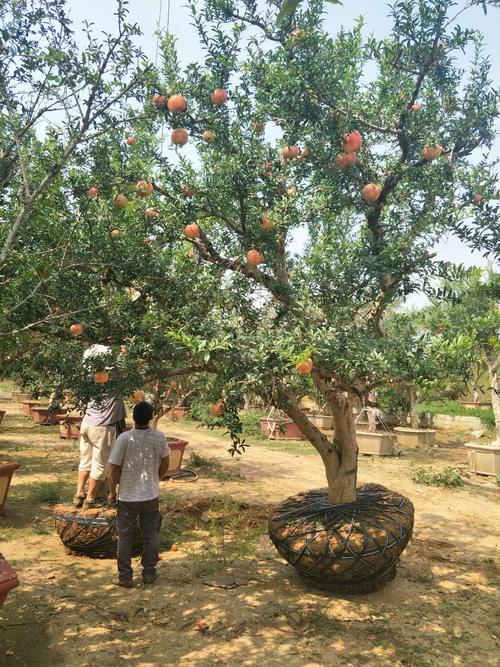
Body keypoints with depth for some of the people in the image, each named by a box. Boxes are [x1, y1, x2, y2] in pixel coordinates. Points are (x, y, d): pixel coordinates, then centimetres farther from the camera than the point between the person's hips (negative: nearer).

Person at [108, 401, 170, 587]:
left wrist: (113, 490, 3)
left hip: (127, 497, -2)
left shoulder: (124, 438, -20)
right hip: (151, 495, 2)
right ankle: (149, 573, 27)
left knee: (125, 537, 13)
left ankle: (125, 577, 23)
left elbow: (114, 469, -14)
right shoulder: (159, 437, -11)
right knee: (150, 535, 16)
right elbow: (165, 464, 3)